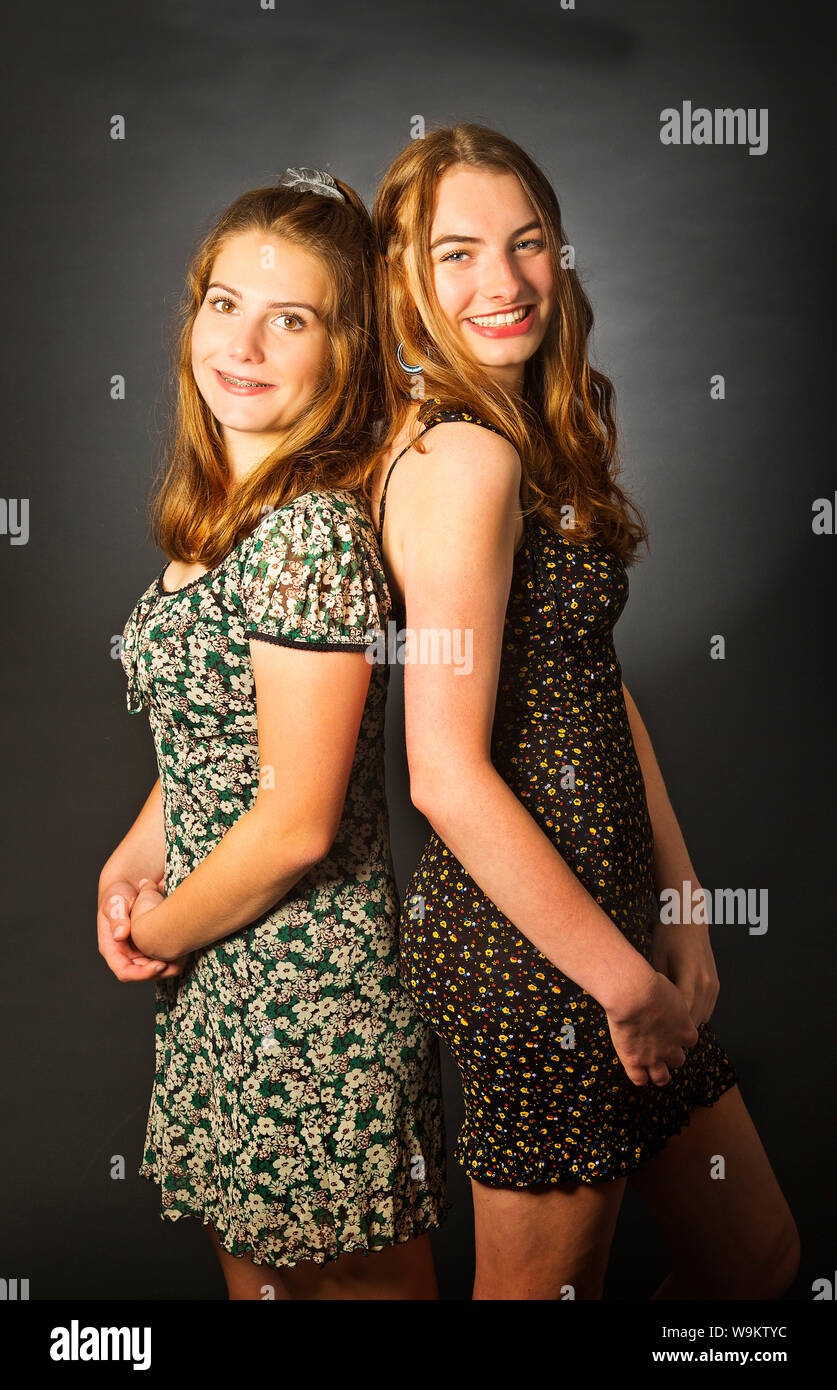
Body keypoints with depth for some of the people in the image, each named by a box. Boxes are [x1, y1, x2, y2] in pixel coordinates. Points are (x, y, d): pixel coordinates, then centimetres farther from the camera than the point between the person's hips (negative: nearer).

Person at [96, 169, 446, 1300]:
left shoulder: (314, 532, -23)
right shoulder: (223, 512, 6)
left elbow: (297, 822, -23)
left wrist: (159, 933, -7)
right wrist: (132, 863, 2)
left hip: (306, 993, -9)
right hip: (221, 986, 9)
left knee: (351, 1274, 13)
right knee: (249, 1258, 25)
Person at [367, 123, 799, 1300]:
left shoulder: (542, 440, 11)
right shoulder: (462, 458, -19)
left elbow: (600, 689, 10)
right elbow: (449, 777, -23)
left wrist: (682, 914, 7)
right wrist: (625, 980, -15)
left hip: (606, 916, 9)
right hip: (530, 940, -9)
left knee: (756, 1256, 22)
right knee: (548, 1279, 12)